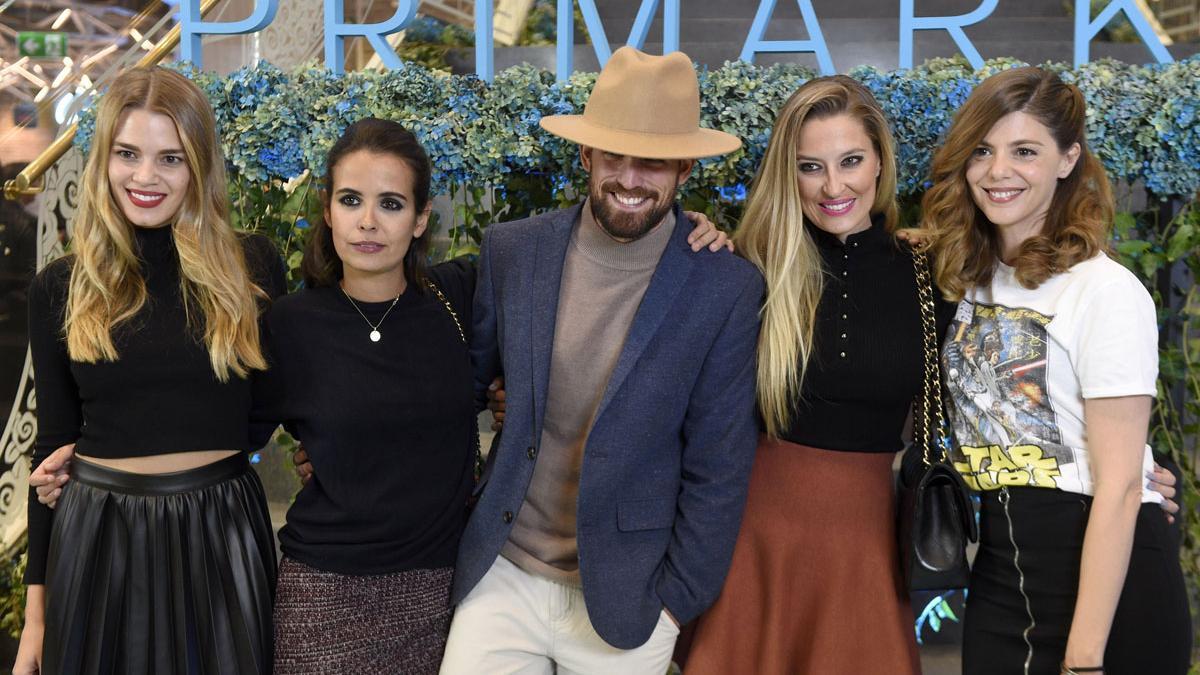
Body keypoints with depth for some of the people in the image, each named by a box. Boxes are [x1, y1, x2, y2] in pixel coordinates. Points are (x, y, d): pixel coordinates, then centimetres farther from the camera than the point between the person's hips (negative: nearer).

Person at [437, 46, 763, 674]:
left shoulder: (727, 289, -12)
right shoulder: (510, 250, -5)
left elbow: (716, 471, -6)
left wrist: (676, 601, -5)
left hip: (622, 598, -1)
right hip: (500, 576, 2)